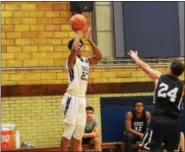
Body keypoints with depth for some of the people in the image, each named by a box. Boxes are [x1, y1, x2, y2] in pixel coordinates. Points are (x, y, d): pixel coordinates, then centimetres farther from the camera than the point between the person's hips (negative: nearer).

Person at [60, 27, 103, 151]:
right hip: (72, 98, -8)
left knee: (80, 130, 10)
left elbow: (99, 57, 6)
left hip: (82, 99, 8)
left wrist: (90, 40, 3)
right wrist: (78, 35, -14)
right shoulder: (72, 60, -8)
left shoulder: (86, 60, 13)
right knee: (69, 129, -8)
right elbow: (74, 49, -28)